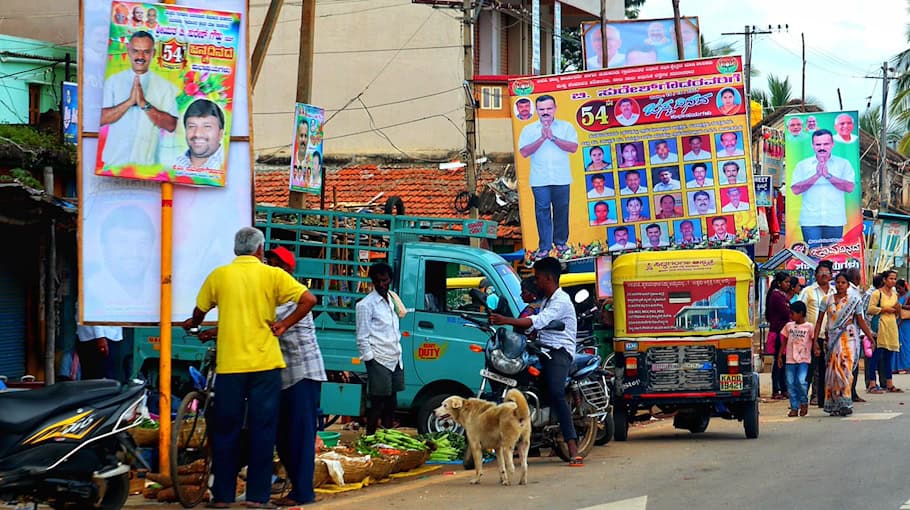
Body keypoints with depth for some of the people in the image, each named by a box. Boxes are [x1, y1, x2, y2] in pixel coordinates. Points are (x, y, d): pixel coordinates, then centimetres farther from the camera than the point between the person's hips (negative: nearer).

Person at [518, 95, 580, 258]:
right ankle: (544, 246, 2)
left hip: (561, 178, 0)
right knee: (542, 211, -2)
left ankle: (561, 241, 19)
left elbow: (573, 147, -6)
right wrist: (542, 138, -13)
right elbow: (524, 152, -5)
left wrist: (553, 138, -13)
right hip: (540, 180, 0)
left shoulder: (566, 127, 6)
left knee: (562, 210, 5)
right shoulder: (529, 130, 7)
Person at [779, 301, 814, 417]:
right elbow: (784, 342, 16)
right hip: (790, 359, 4)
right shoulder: (789, 326, 11)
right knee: (790, 384, 1)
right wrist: (780, 356, 12)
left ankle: (804, 403, 5)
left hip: (804, 360, -4)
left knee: (801, 381, -18)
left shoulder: (809, 326, 0)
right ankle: (794, 408, 8)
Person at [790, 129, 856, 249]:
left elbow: (850, 187, -6)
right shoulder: (802, 165, 8)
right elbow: (795, 189, -4)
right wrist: (816, 176, -12)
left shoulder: (843, 164, 7)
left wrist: (828, 175, -13)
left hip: (835, 220, 0)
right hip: (810, 220, 0)